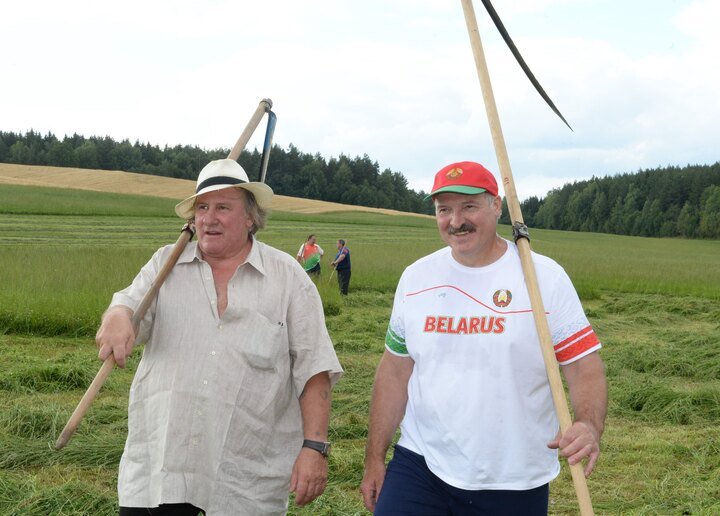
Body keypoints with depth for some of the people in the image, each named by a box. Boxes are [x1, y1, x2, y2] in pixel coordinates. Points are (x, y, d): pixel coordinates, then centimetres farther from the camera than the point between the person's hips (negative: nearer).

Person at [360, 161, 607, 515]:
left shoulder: (545, 277, -6)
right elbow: (395, 370, 10)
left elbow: (584, 366, -8)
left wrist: (589, 425, -28)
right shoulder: (416, 277, 5)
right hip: (420, 464, 2)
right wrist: (374, 458, 9)